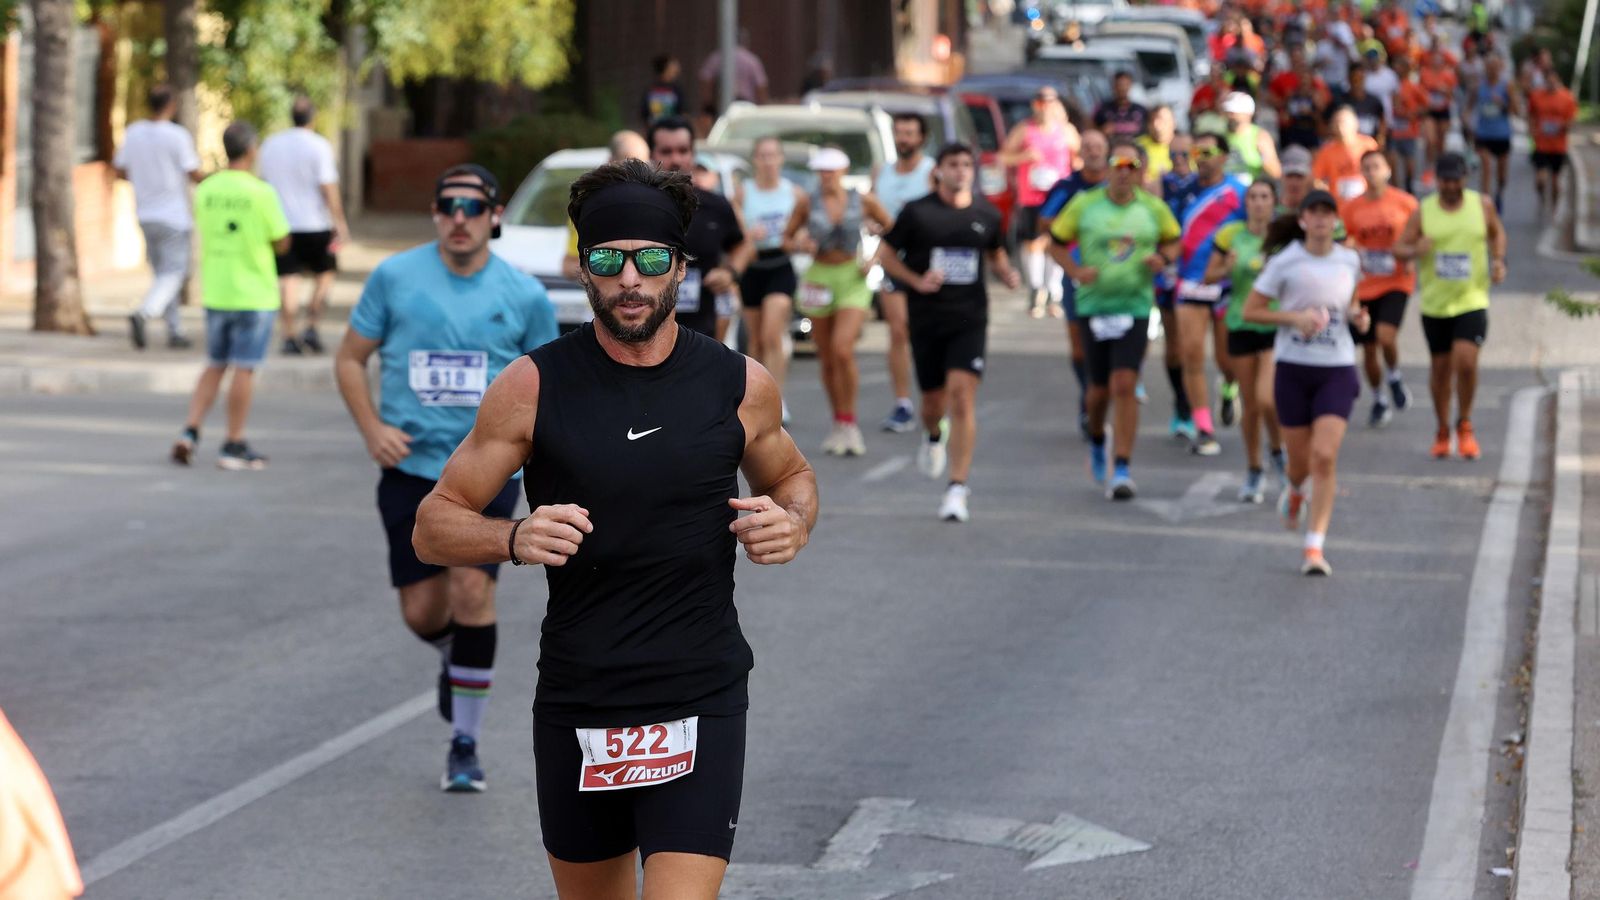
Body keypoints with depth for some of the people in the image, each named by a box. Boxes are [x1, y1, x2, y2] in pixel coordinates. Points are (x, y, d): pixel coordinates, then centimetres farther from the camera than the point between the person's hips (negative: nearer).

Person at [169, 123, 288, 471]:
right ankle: (234, 447, 5)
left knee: (215, 366, 16)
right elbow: (281, 243, -8)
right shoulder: (261, 193, -14)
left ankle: (189, 432, 5)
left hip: (215, 293, 5)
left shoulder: (205, 191, 1)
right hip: (254, 295, -5)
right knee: (244, 369, 2)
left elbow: (204, 232, 11)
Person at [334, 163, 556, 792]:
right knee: (422, 612, 2)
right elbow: (350, 360, 8)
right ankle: (453, 659, 41)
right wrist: (373, 429, -6)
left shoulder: (523, 295, 0)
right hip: (410, 466, 1)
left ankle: (466, 745, -3)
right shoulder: (395, 277, -1)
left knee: (472, 590, -16)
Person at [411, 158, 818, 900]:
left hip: (700, 703, -1)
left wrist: (793, 523, -4)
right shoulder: (535, 386, -4)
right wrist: (516, 539, -22)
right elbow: (435, 526, -1)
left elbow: (790, 475, 20)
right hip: (574, 706, 1)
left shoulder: (740, 386, -1)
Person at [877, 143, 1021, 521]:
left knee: (962, 395, -15)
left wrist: (1008, 274, 0)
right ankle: (934, 438, 49)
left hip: (970, 319, 0)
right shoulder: (917, 212, -2)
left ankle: (957, 488, -15)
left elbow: (996, 254, 22)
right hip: (926, 319, 0)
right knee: (933, 399, 9)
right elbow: (885, 254, 4)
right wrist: (916, 280, -12)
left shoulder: (987, 215, 6)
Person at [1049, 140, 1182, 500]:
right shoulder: (1084, 205, -1)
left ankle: (1122, 469, -9)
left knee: (1124, 385, -12)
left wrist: (1162, 258, -5)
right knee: (1100, 387, 8)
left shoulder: (1154, 208, 2)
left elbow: (1173, 241, 17)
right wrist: (1075, 270, -10)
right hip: (1093, 305, 1)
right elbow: (1056, 243, 7)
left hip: (1135, 306, -1)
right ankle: (1096, 441, 41)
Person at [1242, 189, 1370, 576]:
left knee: (1325, 457, -14)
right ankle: (1295, 492, 46)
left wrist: (1357, 316, 0)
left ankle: (1315, 547, -11)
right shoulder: (1284, 262, -5)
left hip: (1337, 370, 1)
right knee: (1300, 460, 6)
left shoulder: (1350, 261, 5)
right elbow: (1250, 311, -3)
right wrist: (1295, 317, -16)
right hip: (1293, 368, -1)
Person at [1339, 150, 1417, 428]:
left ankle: (1395, 378, 6)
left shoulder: (1405, 202, -4)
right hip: (1364, 287, 3)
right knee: (1369, 350, 6)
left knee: (1386, 335, -24)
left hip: (1397, 282, -3)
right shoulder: (1351, 207, 0)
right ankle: (1379, 401, 29)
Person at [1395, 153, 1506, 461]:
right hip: (1434, 304, 1)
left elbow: (1497, 232, 18)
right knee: (1440, 368, 9)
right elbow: (1398, 249, -1)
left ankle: (1464, 425, 5)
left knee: (1466, 362, -16)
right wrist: (1415, 250, -24)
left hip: (1472, 300, -1)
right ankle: (1443, 431, 27)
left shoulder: (1482, 205, 0)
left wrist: (1498, 260, 0)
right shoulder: (1423, 211, -3)